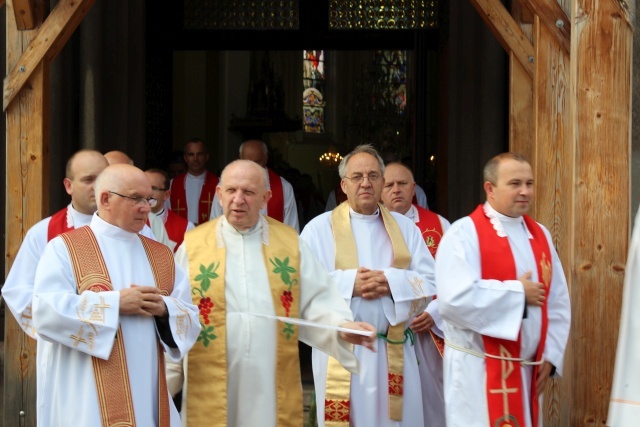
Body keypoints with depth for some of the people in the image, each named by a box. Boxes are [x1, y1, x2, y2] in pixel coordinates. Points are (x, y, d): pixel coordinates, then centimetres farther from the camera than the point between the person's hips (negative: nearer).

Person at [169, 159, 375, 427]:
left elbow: (315, 302, 4)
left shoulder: (290, 243, 8)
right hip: (210, 387, -1)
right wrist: (167, 378, 1)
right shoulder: (193, 245, 4)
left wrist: (342, 326, -15)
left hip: (273, 384, 1)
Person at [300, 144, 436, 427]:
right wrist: (349, 283, -20)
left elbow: (429, 283, 3)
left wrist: (391, 283, -15)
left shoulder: (405, 228, 11)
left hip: (394, 353, 3)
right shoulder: (319, 228, 2)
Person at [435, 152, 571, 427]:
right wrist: (518, 292, -15)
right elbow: (455, 299, -25)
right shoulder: (463, 234, -11)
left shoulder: (540, 236, 9)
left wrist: (550, 356, 1)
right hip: (477, 371, -6)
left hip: (528, 369, 6)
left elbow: (558, 302, 10)